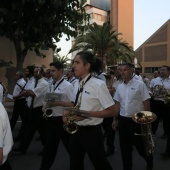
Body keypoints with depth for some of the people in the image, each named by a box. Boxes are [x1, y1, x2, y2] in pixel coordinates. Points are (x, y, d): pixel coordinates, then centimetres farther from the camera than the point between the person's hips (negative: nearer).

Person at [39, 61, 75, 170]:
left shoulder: (68, 86, -13)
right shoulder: (53, 86, 12)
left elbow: (74, 104, -20)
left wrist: (58, 103, -25)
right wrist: (46, 107, 1)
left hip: (62, 120, -7)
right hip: (52, 119, 7)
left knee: (70, 146, 9)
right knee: (50, 146, 15)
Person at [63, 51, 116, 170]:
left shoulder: (98, 84, -16)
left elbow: (111, 111, -16)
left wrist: (87, 114, -25)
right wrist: (67, 112, -3)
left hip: (92, 132, -7)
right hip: (76, 130, 7)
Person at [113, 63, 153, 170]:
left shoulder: (140, 84, -9)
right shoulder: (120, 87, 6)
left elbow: (146, 103, -9)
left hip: (137, 121, -5)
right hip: (123, 120, 5)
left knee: (141, 146, 9)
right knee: (125, 148, 13)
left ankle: (150, 160, 40)